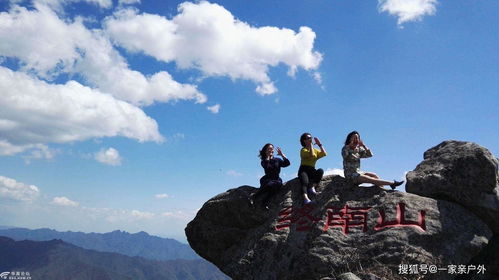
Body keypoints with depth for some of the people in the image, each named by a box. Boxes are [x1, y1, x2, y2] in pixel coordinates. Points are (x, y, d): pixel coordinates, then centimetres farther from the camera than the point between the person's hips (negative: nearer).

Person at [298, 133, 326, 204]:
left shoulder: (315, 150, 20)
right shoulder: (303, 150, 0)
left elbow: (324, 154, 4)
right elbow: (311, 155, -20)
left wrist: (319, 144, 4)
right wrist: (311, 144, -9)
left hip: (312, 171, 5)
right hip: (304, 170, -5)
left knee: (320, 171, -29)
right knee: (305, 182, -35)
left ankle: (311, 186, -28)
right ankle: (305, 198, -55)